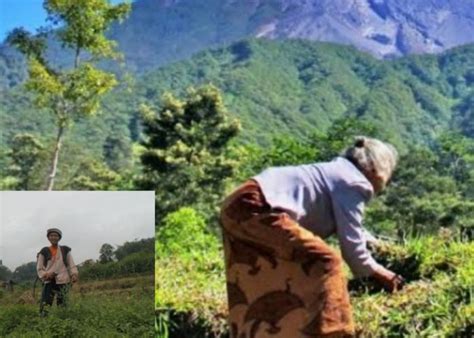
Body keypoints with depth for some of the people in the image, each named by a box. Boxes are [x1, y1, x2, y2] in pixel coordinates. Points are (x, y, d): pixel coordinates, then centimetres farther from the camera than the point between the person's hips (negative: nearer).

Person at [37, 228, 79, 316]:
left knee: (62, 306, 0)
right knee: (44, 307, -13)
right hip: (49, 282, -1)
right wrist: (45, 275, -11)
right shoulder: (44, 252, 7)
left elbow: (71, 265, 8)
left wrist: (74, 274, -10)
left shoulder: (65, 250, 10)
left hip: (63, 282, 1)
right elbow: (39, 268, 8)